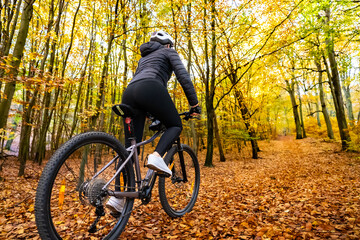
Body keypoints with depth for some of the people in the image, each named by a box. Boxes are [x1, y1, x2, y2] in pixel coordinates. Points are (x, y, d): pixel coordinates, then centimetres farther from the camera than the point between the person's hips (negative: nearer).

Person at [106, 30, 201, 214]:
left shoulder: (143, 57, 41)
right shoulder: (168, 52, 23)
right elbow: (183, 76, 8)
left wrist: (152, 113, 38)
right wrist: (194, 104, 8)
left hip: (129, 93, 6)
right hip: (150, 89, -6)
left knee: (130, 147, 5)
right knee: (175, 125, 13)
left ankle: (117, 196, 1)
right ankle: (156, 156, -14)